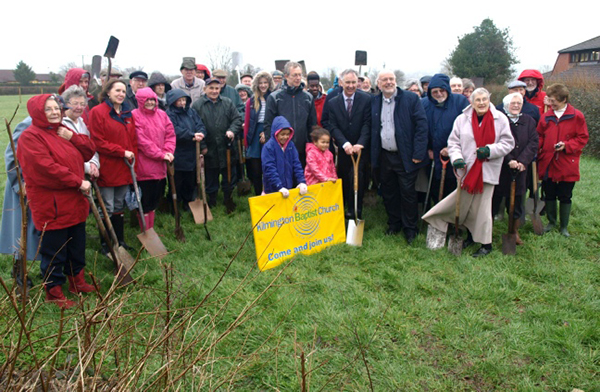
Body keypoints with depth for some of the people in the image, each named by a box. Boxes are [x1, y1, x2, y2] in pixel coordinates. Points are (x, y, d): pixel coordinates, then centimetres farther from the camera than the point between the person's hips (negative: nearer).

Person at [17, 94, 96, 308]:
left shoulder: (63, 131, 13)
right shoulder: (31, 136, -13)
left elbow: (88, 151, 9)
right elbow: (47, 167, -23)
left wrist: (72, 137, -9)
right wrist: (78, 183, -19)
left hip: (74, 202, 8)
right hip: (50, 204, -8)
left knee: (77, 245, 18)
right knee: (54, 250, 2)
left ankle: (77, 281, 35)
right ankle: (53, 291, 17)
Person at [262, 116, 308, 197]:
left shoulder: (291, 145, 3)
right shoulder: (269, 147, -13)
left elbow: (296, 164, 2)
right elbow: (269, 169, -19)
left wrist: (302, 181, -10)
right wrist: (279, 187, -25)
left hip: (289, 188, 5)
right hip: (273, 190, -5)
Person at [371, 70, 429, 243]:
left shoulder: (411, 99, -5)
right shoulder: (375, 102, 7)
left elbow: (422, 125, -9)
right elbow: (372, 129, 10)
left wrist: (418, 153, -14)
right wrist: (373, 156, 3)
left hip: (405, 156, -4)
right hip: (384, 156, 4)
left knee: (407, 193, 3)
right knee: (388, 193, 12)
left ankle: (410, 228, 19)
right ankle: (394, 224, 29)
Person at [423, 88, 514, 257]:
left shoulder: (500, 119, 0)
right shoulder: (462, 119, 3)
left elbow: (508, 143, 2)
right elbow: (453, 143, 3)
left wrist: (489, 150, -13)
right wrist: (456, 158, -15)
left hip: (488, 170, -2)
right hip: (468, 169, 2)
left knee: (482, 206, 1)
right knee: (465, 203, 7)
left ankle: (485, 244, 13)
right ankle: (471, 236, 27)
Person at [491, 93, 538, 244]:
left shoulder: (529, 121, 9)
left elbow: (533, 143, 0)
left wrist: (523, 161, -13)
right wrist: (509, 160, -19)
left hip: (520, 170, 4)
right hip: (499, 168, -3)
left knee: (516, 203, 12)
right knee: (494, 201, 5)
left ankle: (515, 232, 25)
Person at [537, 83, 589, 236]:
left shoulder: (577, 116, -4)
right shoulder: (546, 116, 3)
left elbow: (583, 138, -3)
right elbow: (540, 136, 11)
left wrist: (567, 145, -16)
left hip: (567, 165, -3)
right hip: (547, 163, 3)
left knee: (565, 197, 7)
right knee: (549, 195, 12)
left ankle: (564, 226, 21)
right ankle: (551, 222, 30)